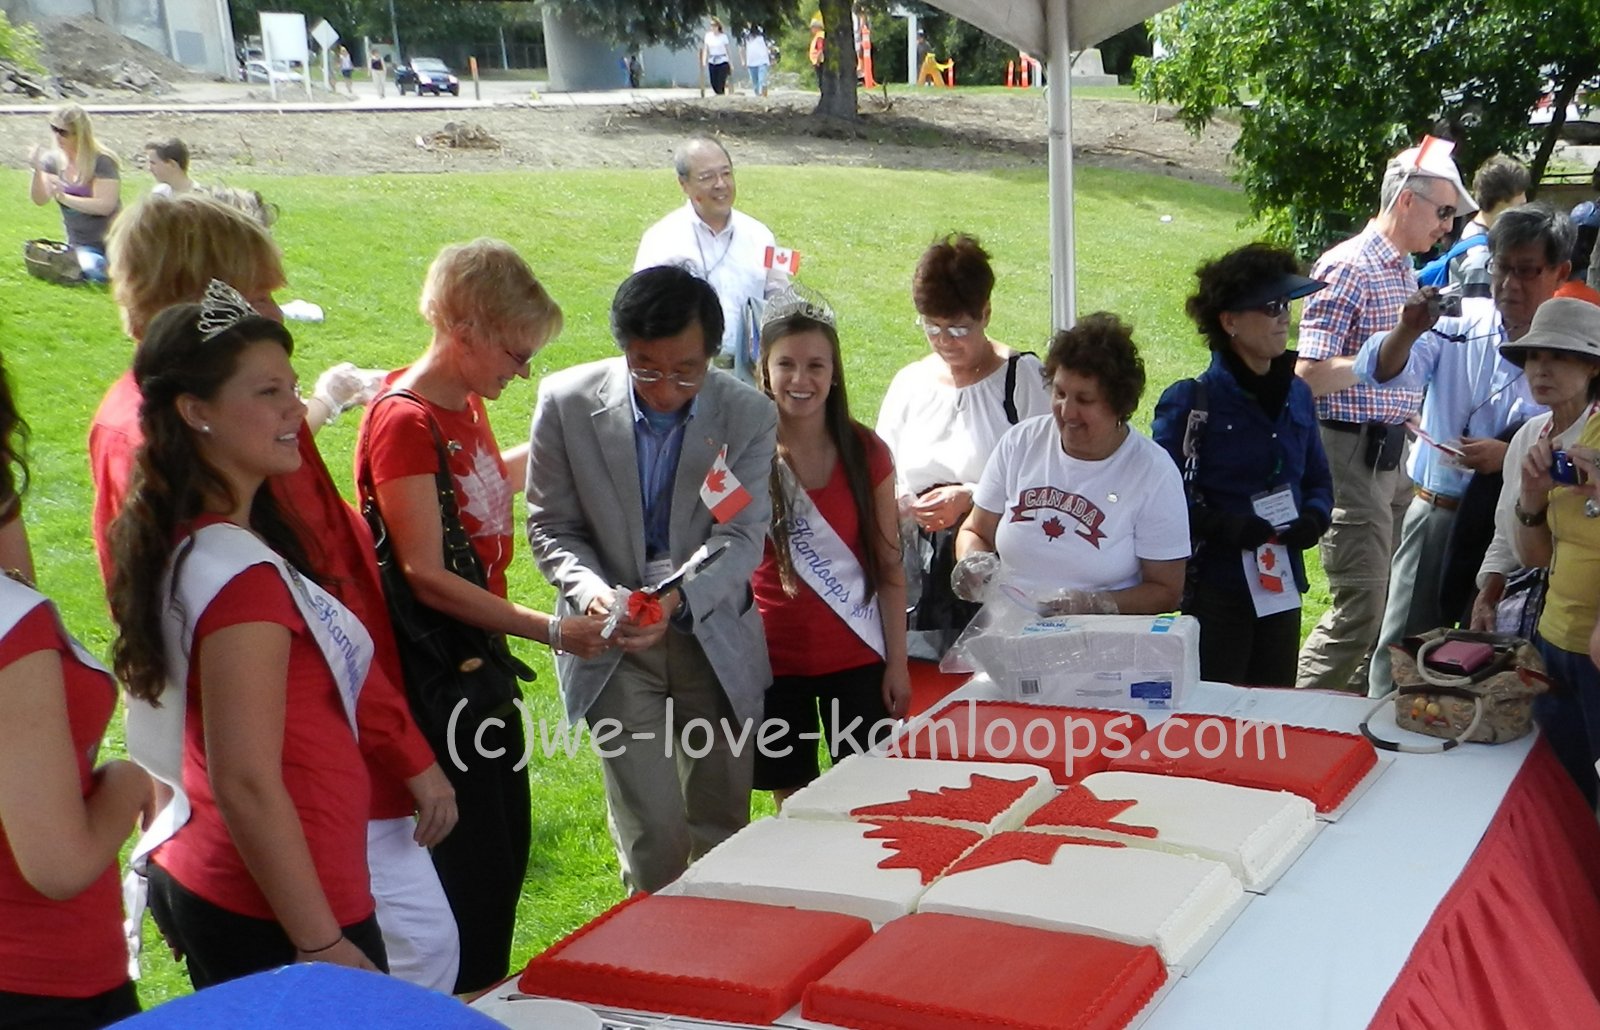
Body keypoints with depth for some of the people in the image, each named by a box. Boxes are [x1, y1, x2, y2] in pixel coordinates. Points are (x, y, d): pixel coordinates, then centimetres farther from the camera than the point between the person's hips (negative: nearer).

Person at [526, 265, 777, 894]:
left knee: (724, 827, 12)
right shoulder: (567, 401, -10)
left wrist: (678, 599, -30)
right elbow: (552, 525, -2)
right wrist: (591, 589, -23)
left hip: (715, 640, 2)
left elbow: (743, 536, -11)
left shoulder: (748, 415, -10)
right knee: (653, 832, -10)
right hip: (613, 639, -1)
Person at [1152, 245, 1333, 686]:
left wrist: (1314, 518, -3)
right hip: (1215, 591, -6)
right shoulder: (1191, 402, -9)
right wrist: (1219, 525, -24)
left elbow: (1319, 479, 18)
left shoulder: (1297, 396, 9)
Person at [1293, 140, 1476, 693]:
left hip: (1392, 454, 9)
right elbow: (1309, 376, -21)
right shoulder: (1347, 268, -13)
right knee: (1361, 603, -10)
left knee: (1393, 597, 12)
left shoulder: (1406, 271, 16)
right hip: (1352, 454, -9)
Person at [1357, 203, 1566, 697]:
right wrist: (1409, 331, -28)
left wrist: (1510, 457, -25)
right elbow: (1383, 373, -9)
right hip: (1436, 512, 2)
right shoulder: (1461, 323, -1)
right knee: (1400, 648, 10)